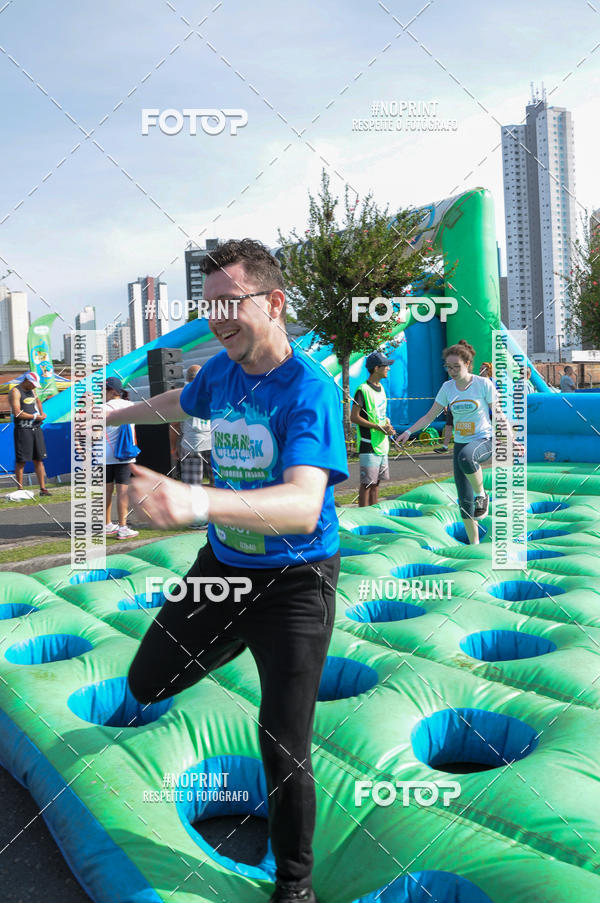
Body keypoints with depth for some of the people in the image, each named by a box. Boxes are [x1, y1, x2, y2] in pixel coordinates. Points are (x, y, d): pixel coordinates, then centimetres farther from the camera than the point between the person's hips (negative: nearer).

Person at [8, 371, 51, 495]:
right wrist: (35, 417, -11)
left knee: (39, 460, 6)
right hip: (22, 429, -7)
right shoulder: (15, 392, -9)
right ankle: (20, 489, 3)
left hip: (36, 428, 7)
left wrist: (42, 413, 21)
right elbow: (17, 413, -18)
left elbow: (37, 400, 38)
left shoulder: (31, 390, 15)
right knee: (21, 461, -3)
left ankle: (43, 488, 8)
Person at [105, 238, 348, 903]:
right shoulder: (219, 372, -4)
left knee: (285, 750, -2)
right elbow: (181, 403, 22)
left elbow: (304, 507, -39)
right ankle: (241, 642, 47)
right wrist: (114, 414, 37)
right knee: (147, 684, 18)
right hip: (221, 564, 6)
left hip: (295, 581, -6)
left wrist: (197, 501, -55)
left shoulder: (309, 391, -24)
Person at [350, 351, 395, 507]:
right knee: (367, 482, -5)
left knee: (376, 481, 13)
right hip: (368, 445, -8)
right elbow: (354, 417, -17)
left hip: (382, 443, 8)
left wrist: (388, 426, 3)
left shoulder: (381, 388, 14)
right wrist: (379, 427, -19)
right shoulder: (363, 390, -13)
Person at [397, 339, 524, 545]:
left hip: (485, 440, -4)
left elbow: (498, 415, -1)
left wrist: (512, 440, -8)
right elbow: (430, 415, 9)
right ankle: (474, 543, 17)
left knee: (466, 456, -41)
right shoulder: (447, 387, 3)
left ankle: (482, 495, -16)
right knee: (464, 500, 1)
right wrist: (409, 431, -1)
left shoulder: (484, 384, -7)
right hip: (460, 443, 4)